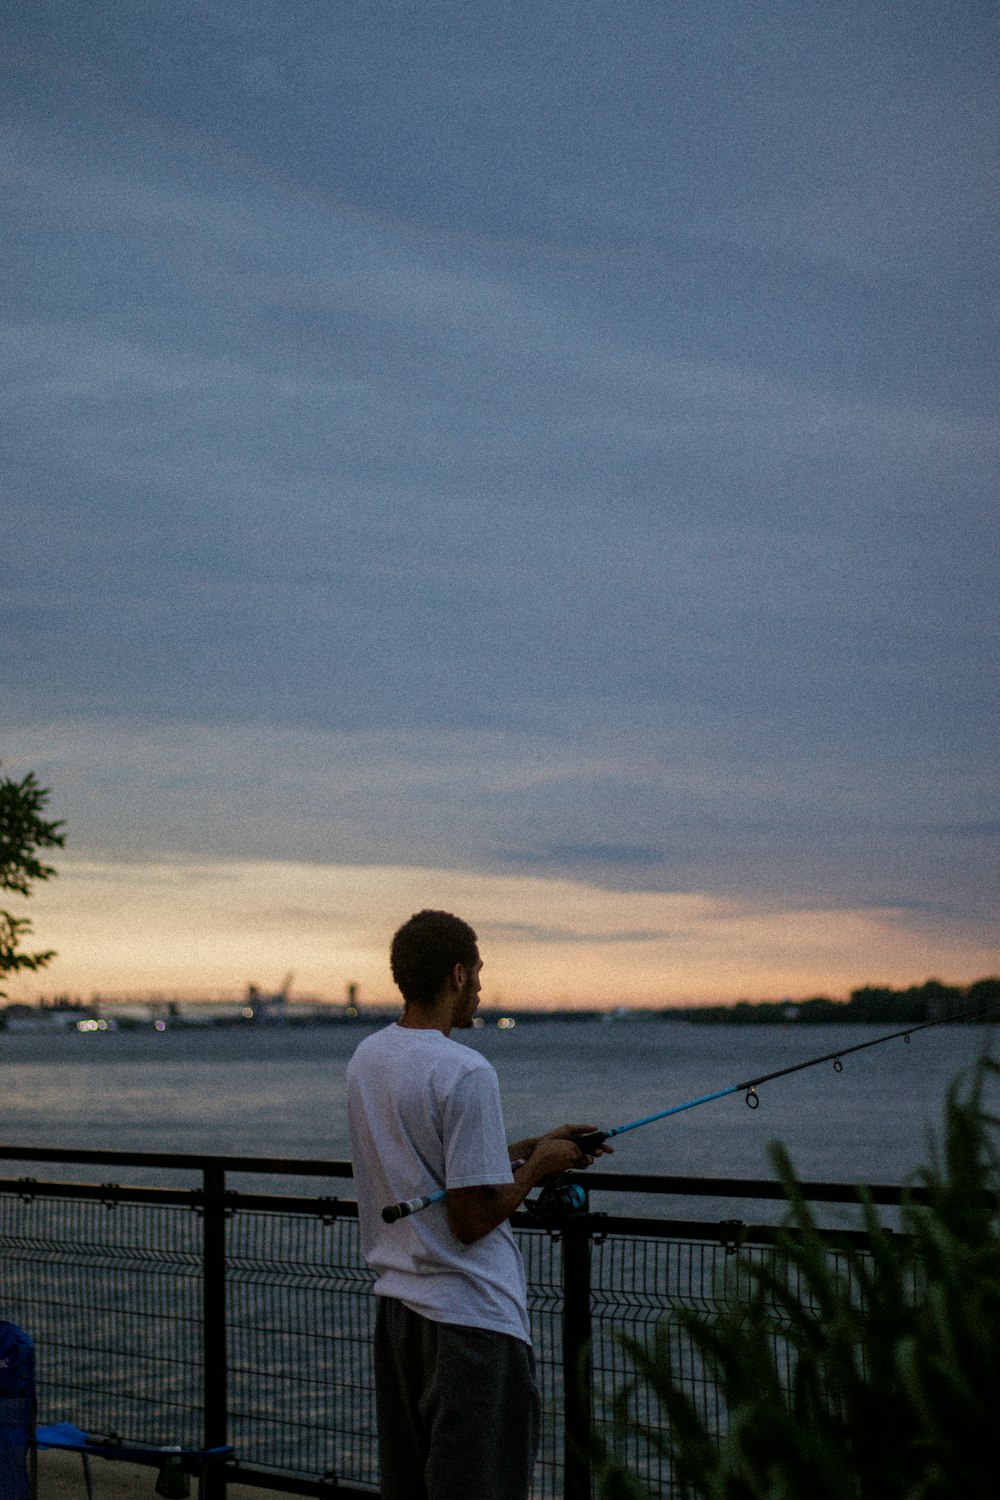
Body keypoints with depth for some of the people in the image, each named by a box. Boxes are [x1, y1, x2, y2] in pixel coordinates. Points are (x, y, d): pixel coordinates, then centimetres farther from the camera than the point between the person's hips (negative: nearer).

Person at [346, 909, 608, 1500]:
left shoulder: (367, 1059, 8)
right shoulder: (466, 1073, -19)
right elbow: (474, 1218, -19)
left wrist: (535, 1144, 19)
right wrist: (538, 1164, -3)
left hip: (396, 1298, 9)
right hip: (470, 1317, -9)